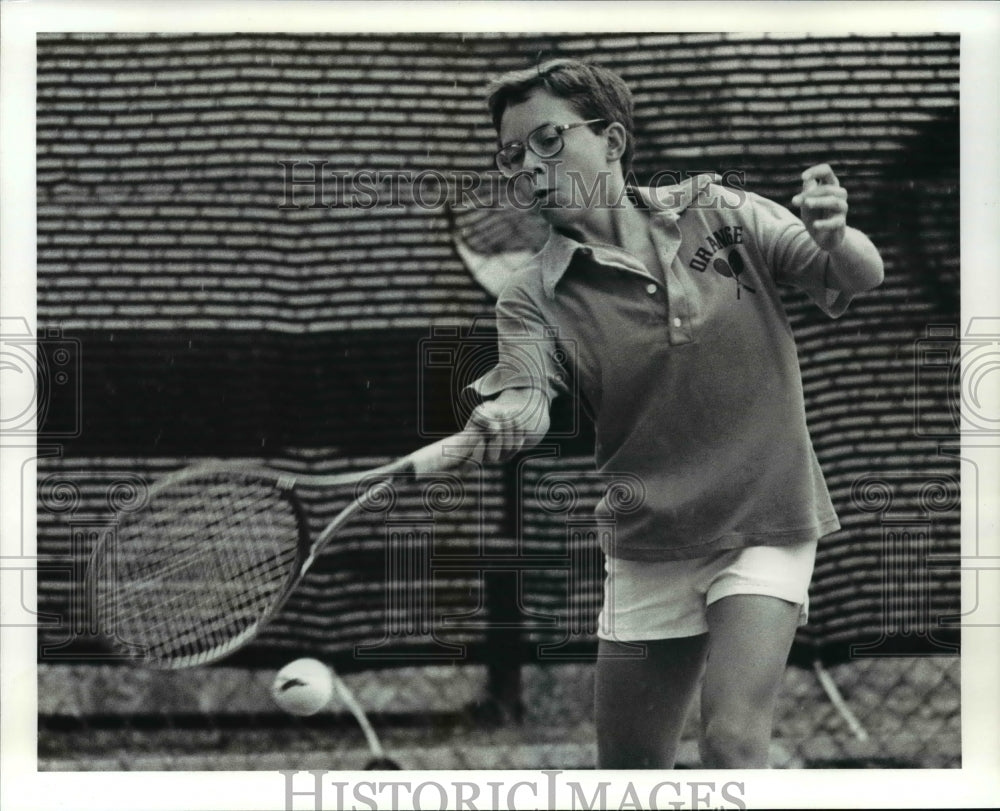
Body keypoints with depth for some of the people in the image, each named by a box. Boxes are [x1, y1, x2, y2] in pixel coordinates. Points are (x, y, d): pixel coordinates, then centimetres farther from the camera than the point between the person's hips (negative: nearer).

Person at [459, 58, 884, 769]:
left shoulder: (718, 213, -2)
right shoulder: (534, 297, -4)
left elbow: (861, 277, -3)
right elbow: (527, 395, -19)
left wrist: (835, 240, -27)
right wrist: (501, 421, -44)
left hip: (764, 529, -2)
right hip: (646, 547, 2)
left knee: (733, 741, -20)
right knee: (630, 771, 8)